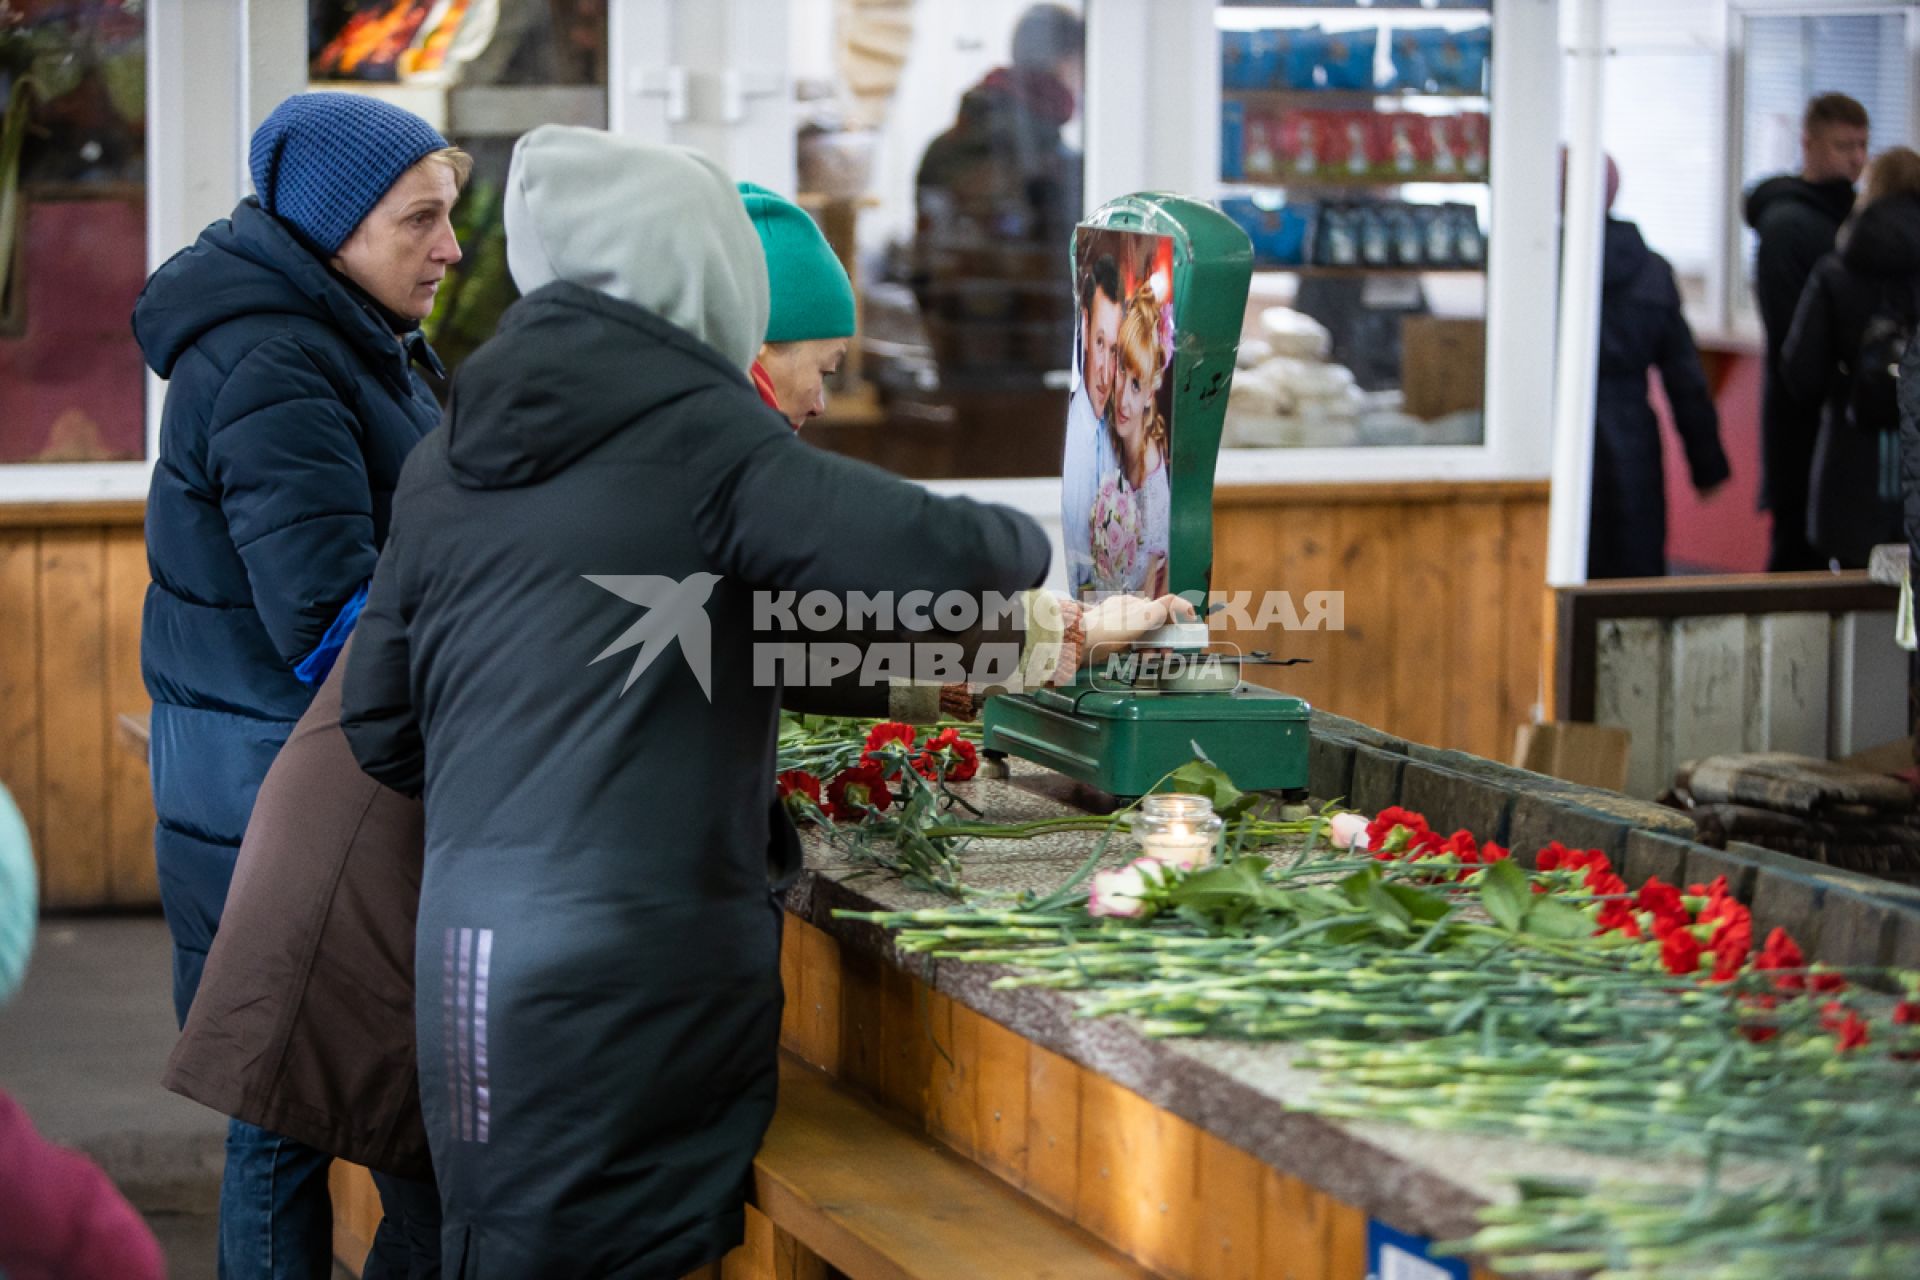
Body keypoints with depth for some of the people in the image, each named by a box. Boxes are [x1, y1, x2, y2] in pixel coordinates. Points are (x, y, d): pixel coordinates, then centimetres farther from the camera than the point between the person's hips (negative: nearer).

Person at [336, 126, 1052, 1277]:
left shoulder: (445, 460, 13)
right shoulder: (699, 434, -5)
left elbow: (381, 727, 17)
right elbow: (937, 553, -14)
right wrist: (1025, 545, 8)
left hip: (469, 953, 6)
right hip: (644, 956, -5)